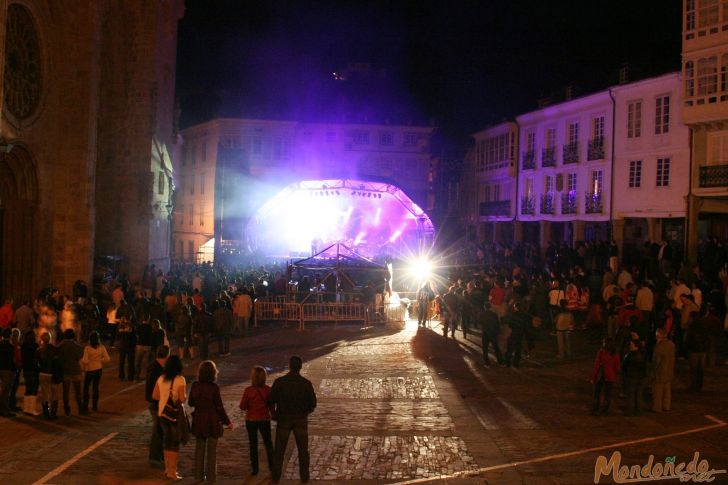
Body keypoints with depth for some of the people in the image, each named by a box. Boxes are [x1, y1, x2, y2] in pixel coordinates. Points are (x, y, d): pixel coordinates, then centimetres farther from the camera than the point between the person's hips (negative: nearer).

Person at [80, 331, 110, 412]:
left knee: (86, 388, 10)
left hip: (89, 370, -3)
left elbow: (85, 361, -21)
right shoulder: (102, 348, -8)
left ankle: (85, 407, 9)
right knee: (96, 388, 15)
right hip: (98, 369, 3)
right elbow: (107, 359, -8)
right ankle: (95, 406, 19)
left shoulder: (87, 348, -17)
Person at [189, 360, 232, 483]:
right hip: (212, 421, -3)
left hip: (199, 420, 3)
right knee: (212, 450, 8)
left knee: (199, 448, 15)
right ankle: (211, 476, 11)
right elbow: (219, 407, -13)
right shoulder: (214, 388, -18)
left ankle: (199, 474, 20)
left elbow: (191, 403, 3)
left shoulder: (195, 386, -7)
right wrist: (227, 422, -2)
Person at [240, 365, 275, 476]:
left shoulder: (248, 390, -15)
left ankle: (254, 468, 14)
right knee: (268, 443, 17)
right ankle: (272, 467, 20)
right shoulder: (268, 389, -13)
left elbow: (243, 407, -11)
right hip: (264, 419, 1)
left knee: (253, 444, 11)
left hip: (251, 420, -1)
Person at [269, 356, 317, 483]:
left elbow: (271, 401, -7)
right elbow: (312, 403, -5)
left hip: (284, 419, 0)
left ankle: (276, 477, 17)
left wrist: (275, 413, 11)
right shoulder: (306, 383, -9)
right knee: (303, 450, 12)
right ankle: (304, 477, 16)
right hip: (301, 420, 0)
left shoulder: (279, 382, -11)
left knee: (279, 450, 12)